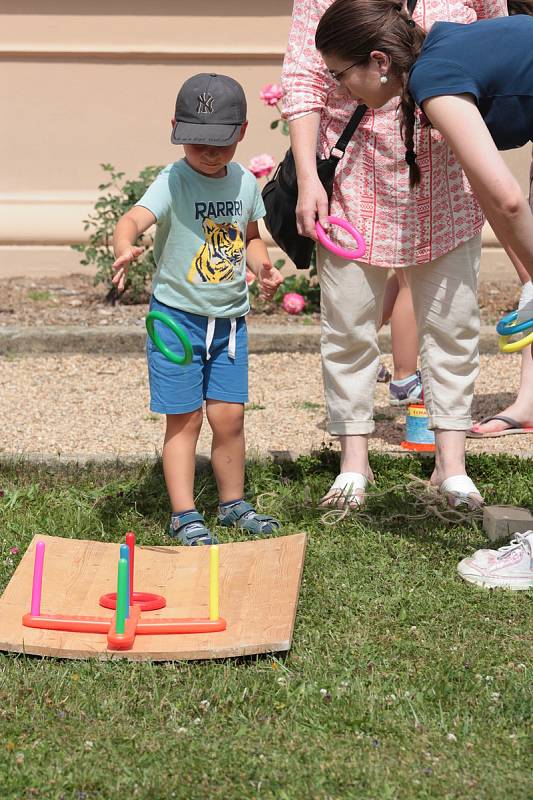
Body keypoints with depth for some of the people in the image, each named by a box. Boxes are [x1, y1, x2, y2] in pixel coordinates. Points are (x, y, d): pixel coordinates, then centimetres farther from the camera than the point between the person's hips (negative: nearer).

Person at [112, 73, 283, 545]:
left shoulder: (245, 183, 3)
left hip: (230, 318, 4)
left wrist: (261, 264, -1)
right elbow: (133, 218, -33)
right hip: (177, 315, -4)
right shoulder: (173, 182, -15)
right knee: (184, 418, 1)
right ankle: (184, 515, 11)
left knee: (229, 417, 8)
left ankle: (234, 503, 26)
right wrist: (125, 247, -55)